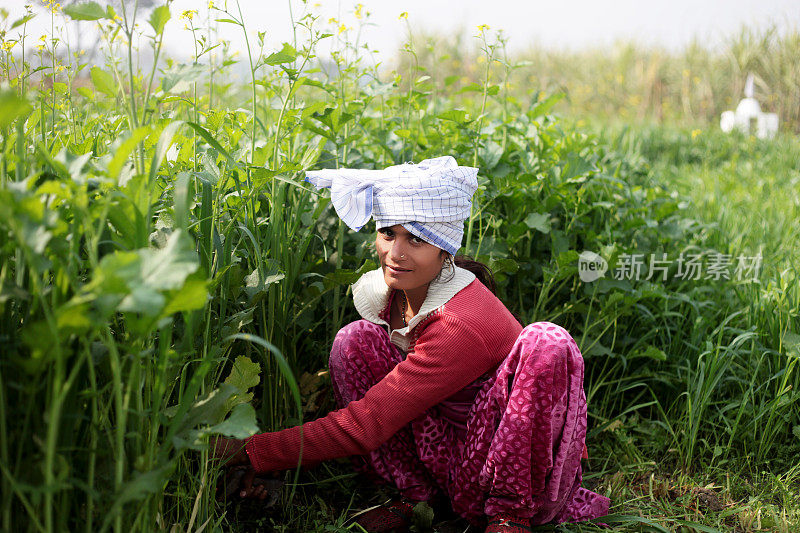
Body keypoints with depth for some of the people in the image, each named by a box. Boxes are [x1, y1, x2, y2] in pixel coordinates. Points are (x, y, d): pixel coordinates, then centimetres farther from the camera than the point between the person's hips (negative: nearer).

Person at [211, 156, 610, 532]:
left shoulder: (462, 325, -30)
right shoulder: (383, 293, -6)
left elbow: (365, 425, -30)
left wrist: (251, 452, -26)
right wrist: (277, 465, -10)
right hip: (449, 462, 6)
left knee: (547, 343, -34)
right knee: (354, 340, -10)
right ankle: (416, 495, 0)